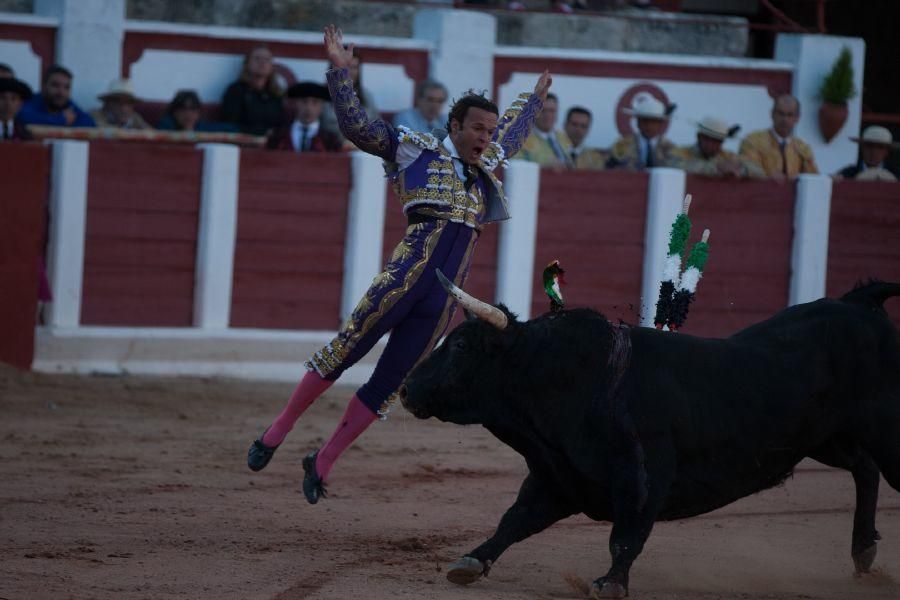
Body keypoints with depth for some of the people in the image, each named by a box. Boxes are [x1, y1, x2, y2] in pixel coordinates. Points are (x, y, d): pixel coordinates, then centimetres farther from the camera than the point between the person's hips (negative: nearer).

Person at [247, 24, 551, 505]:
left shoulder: (485, 166, 23)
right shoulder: (417, 149, 6)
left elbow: (511, 134, 44)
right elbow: (358, 127, -1)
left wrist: (534, 98, 54)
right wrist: (340, 71, -8)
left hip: (442, 300, 5)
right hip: (406, 277, -5)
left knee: (387, 384, 3)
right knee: (345, 351, -8)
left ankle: (322, 464, 12)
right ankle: (276, 433, 4)